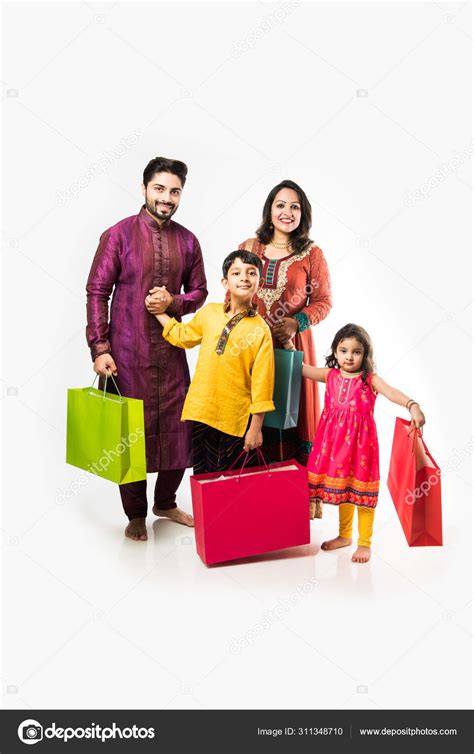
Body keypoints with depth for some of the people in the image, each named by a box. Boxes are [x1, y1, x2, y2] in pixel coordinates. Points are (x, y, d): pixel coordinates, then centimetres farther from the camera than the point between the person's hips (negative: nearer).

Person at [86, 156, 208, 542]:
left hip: (171, 348, 4)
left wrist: (174, 301, -9)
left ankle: (166, 503, 29)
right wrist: (99, 347, -13)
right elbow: (97, 292, -5)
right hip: (127, 351, -3)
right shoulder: (119, 234, -4)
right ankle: (136, 513, 21)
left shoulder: (187, 240, 8)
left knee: (178, 426, 8)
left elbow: (199, 292, 14)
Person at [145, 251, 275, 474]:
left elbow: (261, 382, -8)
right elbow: (183, 336, 22)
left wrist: (256, 428, -7)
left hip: (236, 419, -3)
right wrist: (160, 313, 16)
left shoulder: (260, 329, -9)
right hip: (201, 412, 4)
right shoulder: (209, 312, 3)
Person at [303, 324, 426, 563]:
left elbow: (391, 392, -24)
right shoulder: (331, 375, 5)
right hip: (336, 440, 4)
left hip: (360, 441, -4)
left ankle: (364, 543, 17)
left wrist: (412, 406, -40)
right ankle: (344, 535, 36)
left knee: (361, 491, 3)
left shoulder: (370, 379, -7)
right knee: (341, 489, 17)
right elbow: (301, 368, 6)